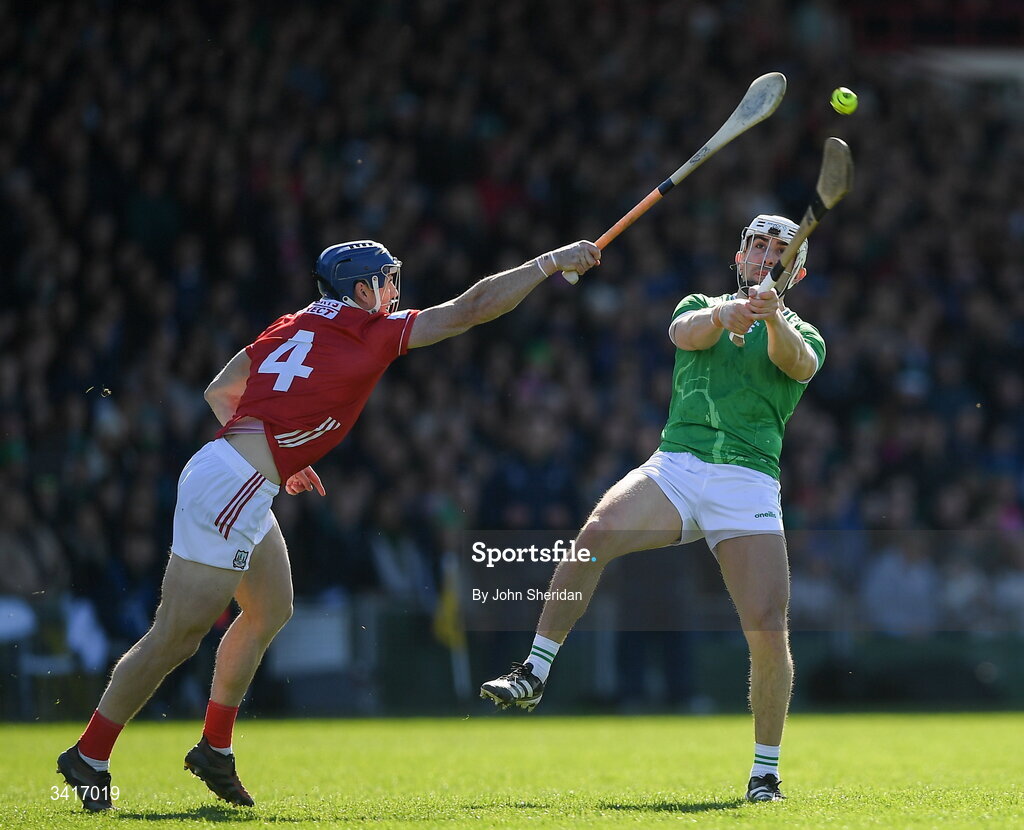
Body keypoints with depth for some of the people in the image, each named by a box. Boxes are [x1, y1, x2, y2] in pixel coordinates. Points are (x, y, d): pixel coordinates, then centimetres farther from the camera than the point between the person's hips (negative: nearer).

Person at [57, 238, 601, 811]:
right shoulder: (372, 333, -3)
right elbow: (472, 308, -2)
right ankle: (89, 759, 0)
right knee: (176, 639, -5)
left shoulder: (293, 328, 17)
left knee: (272, 611, 20)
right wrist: (552, 263, 5)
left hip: (243, 494, 9)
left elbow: (220, 392, 22)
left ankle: (216, 750, 26)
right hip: (229, 490, -9)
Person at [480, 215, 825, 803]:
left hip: (748, 484, -1)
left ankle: (766, 771, 3)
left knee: (769, 628, -13)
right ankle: (534, 675, -19)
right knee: (598, 534, -28)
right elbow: (686, 332, -5)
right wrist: (723, 315, -28)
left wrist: (772, 318, -32)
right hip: (674, 467, 1)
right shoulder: (701, 306, 20)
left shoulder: (803, 335, 15)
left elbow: (797, 363, -10)